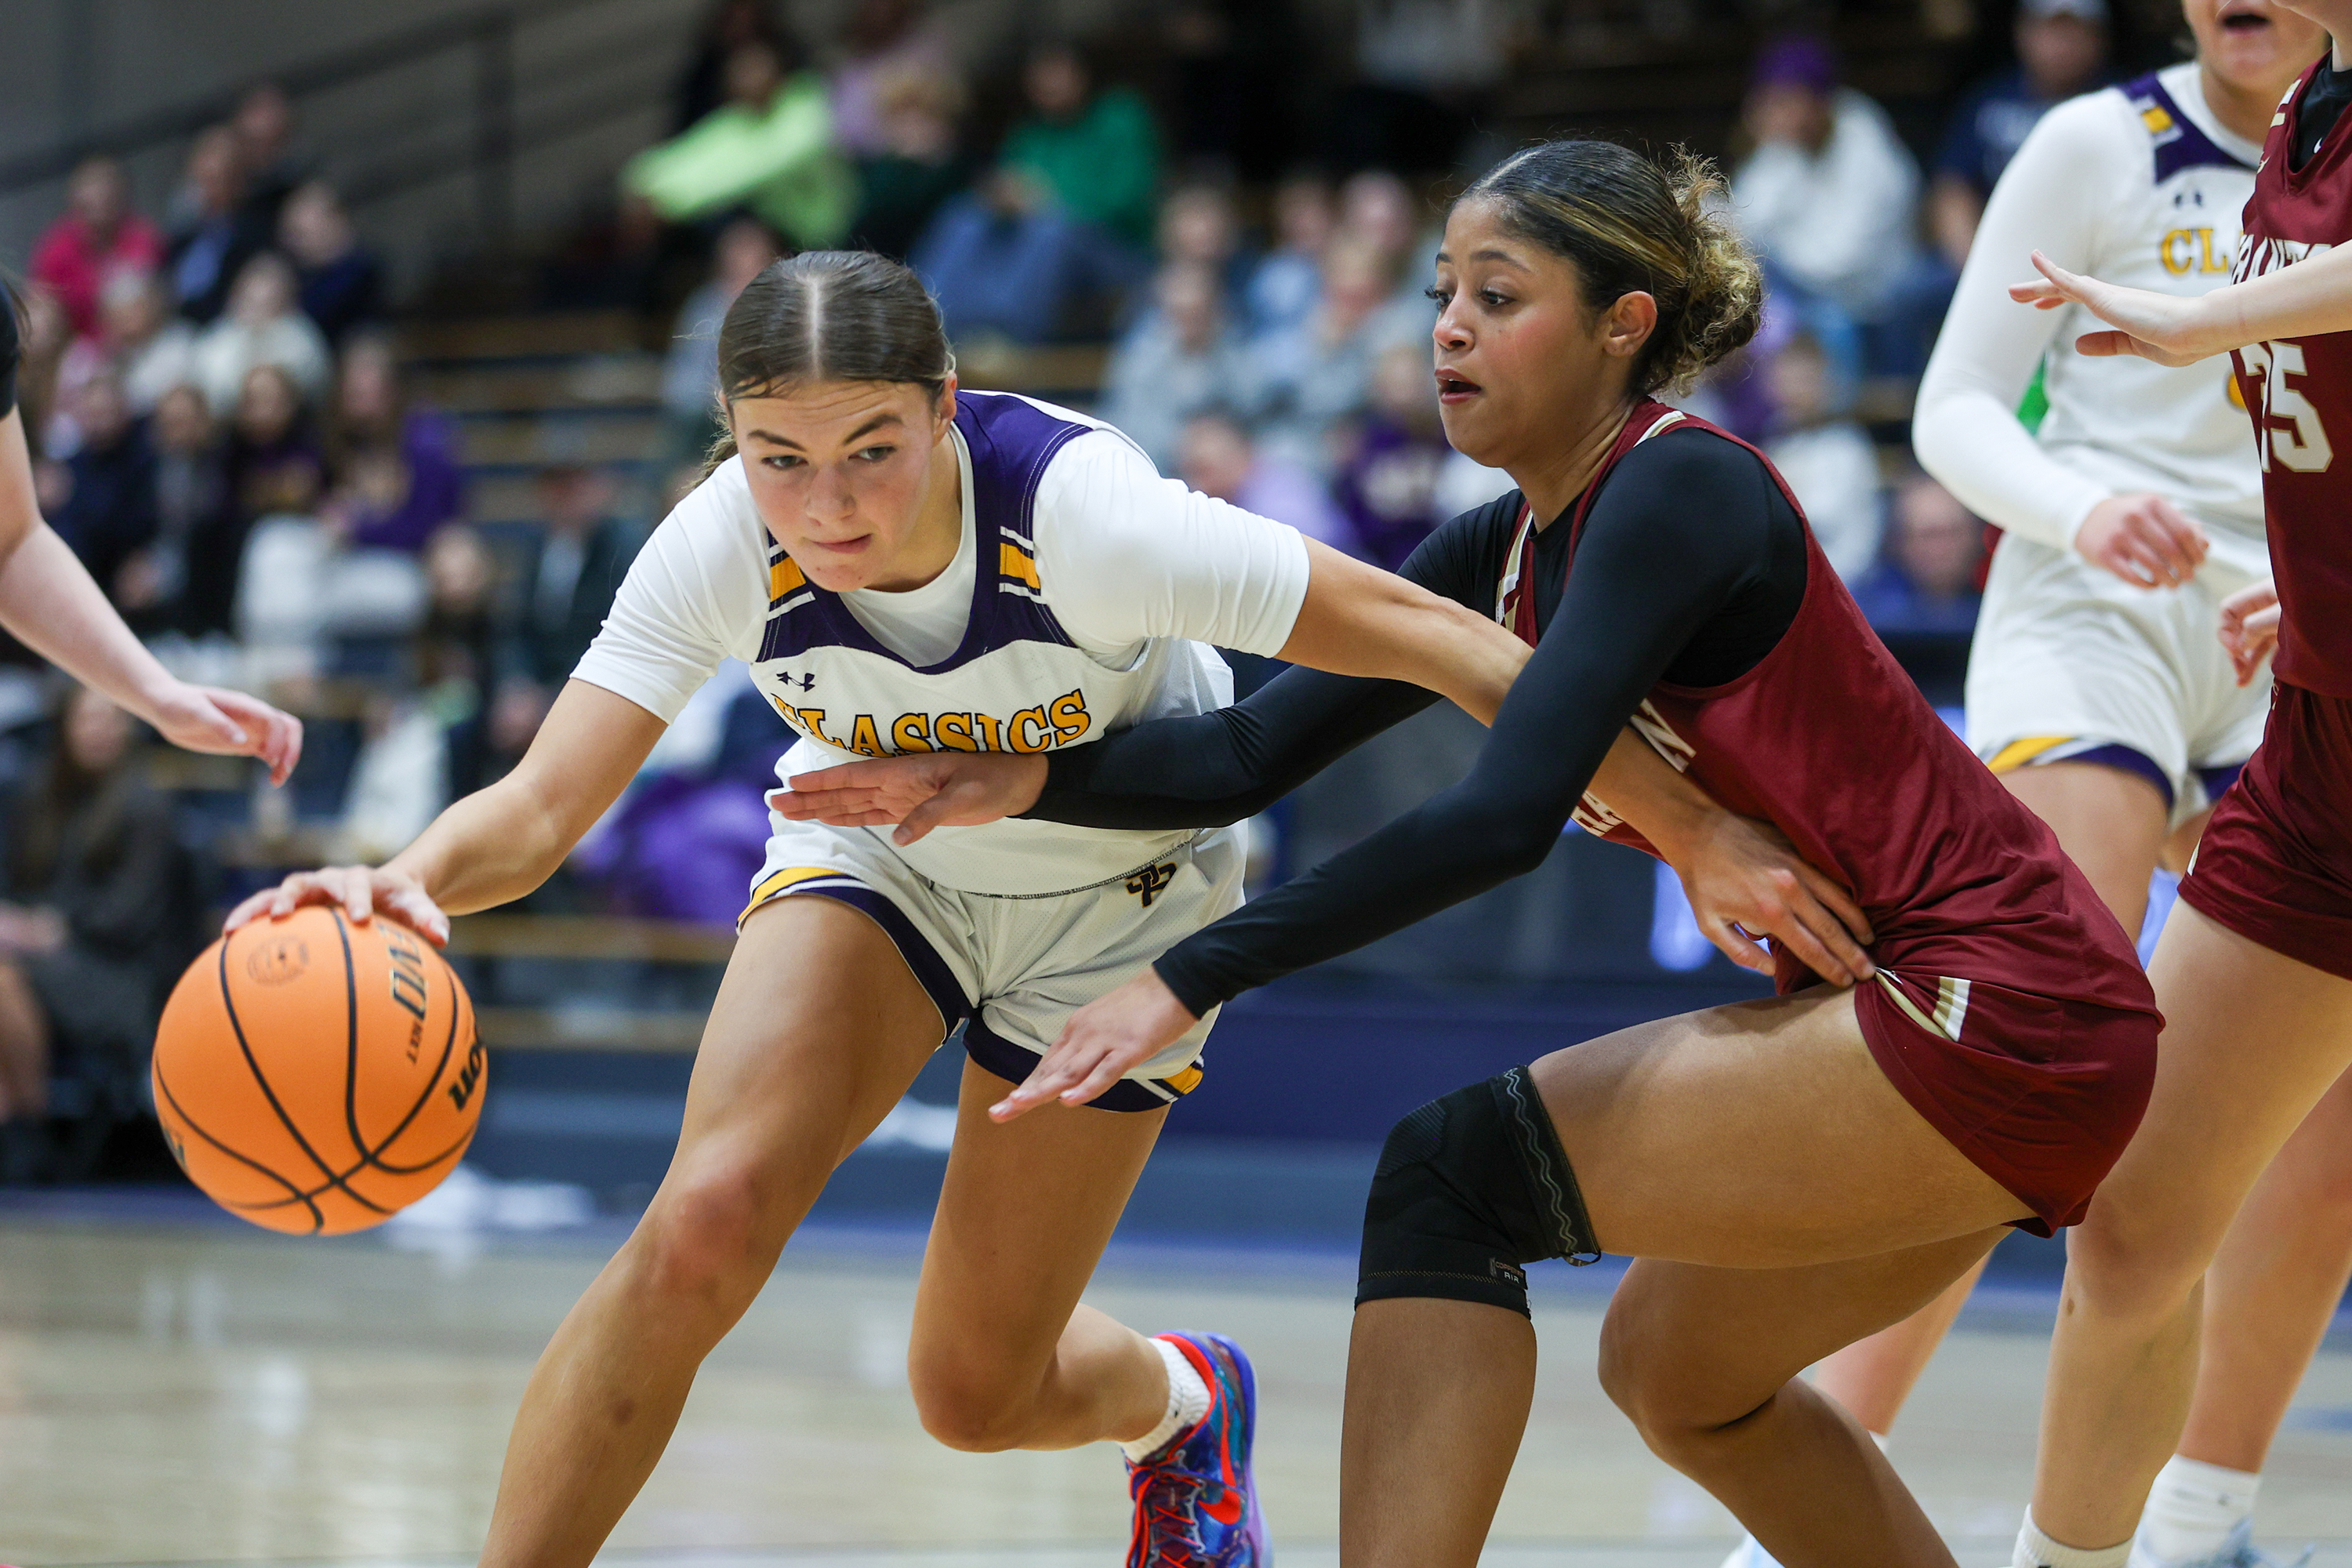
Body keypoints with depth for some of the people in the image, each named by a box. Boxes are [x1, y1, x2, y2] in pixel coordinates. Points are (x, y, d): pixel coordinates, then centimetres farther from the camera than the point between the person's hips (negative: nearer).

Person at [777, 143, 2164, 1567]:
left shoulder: (1677, 490, -15)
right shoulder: (1509, 553, 11)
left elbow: (1505, 817, -25)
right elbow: (1255, 754, 6)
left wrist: (1192, 980, -26)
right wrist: (1024, 782, -10)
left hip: (2002, 1012, -10)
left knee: (1456, 1178, -12)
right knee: (1682, 1373, 25)